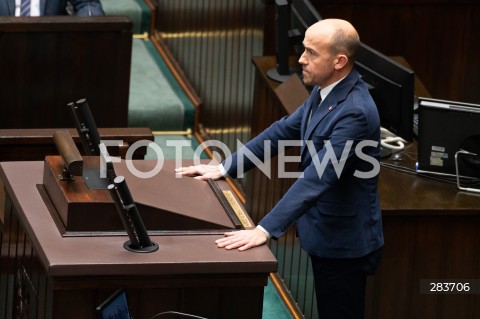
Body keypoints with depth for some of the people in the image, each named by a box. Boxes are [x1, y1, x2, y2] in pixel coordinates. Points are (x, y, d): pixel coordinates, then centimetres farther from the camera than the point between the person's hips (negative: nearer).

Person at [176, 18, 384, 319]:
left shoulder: (355, 112, -29)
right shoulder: (326, 91, 0)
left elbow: (316, 179, -33)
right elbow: (283, 130, 11)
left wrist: (264, 230, -36)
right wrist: (225, 168, 8)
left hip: (344, 241, -9)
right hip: (326, 232, 9)